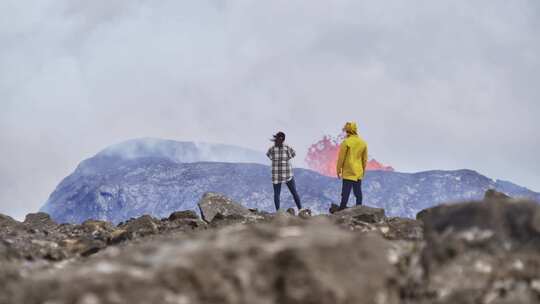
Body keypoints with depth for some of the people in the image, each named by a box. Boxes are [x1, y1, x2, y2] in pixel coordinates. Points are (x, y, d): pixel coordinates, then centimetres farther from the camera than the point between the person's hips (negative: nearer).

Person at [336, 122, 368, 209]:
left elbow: (341, 158, -10)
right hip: (359, 173, 5)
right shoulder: (363, 143, 7)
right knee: (358, 192, 10)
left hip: (348, 172, -5)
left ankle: (342, 210, -5)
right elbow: (365, 159, 13)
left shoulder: (346, 142, -12)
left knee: (345, 193, -5)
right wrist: (363, 170, 22)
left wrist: (338, 170, -1)